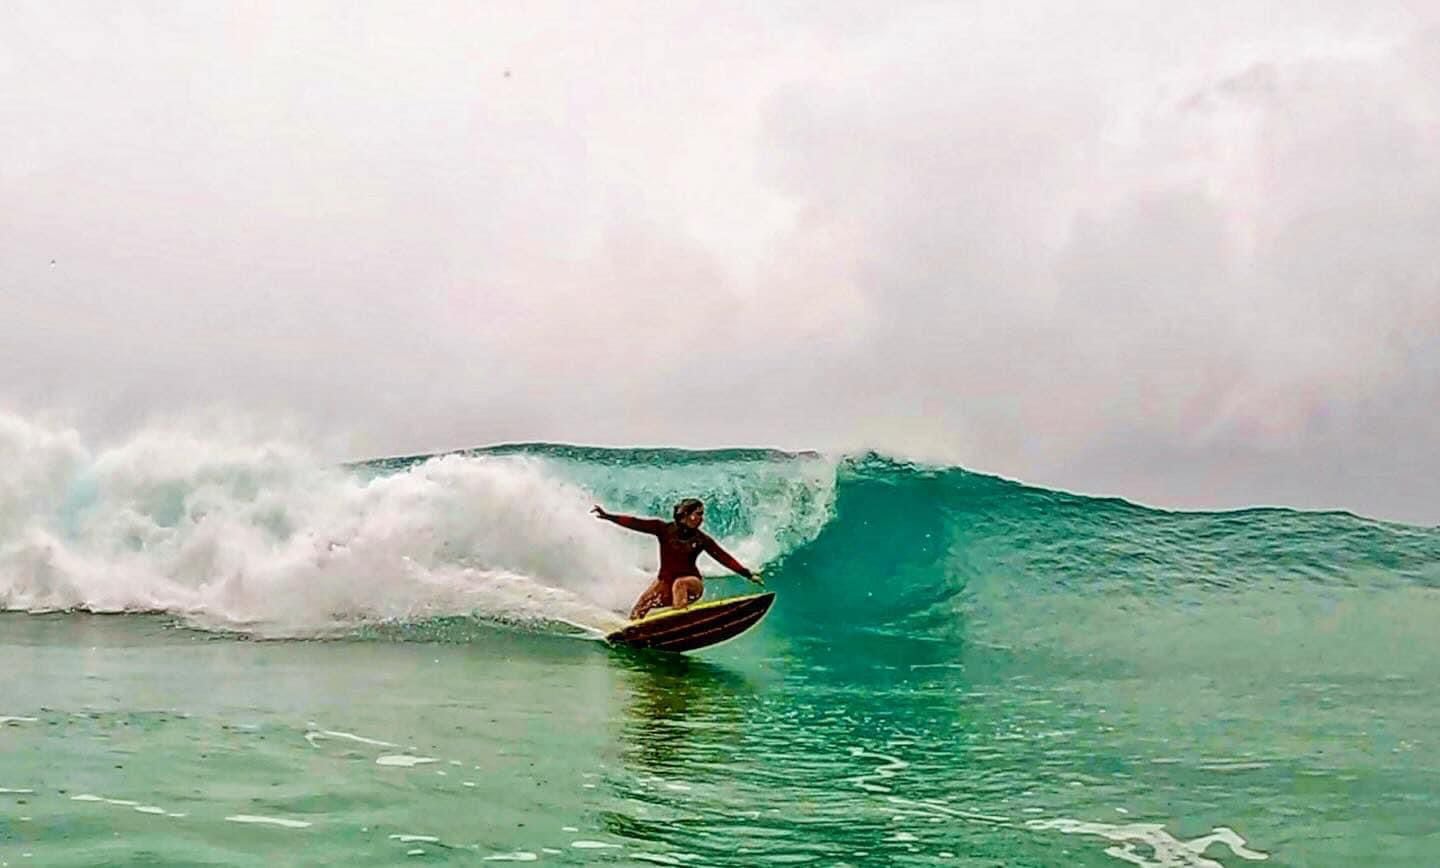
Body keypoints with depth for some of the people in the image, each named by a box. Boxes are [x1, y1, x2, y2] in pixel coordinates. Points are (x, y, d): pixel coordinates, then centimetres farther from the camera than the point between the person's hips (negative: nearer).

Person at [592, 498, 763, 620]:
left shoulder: (701, 539, -4)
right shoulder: (664, 529, -5)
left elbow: (724, 558, -6)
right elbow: (635, 523, -8)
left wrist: (748, 574, -12)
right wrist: (607, 516, -15)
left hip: (691, 583, -2)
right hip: (664, 582, 2)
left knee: (679, 584, -36)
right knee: (637, 611, -11)